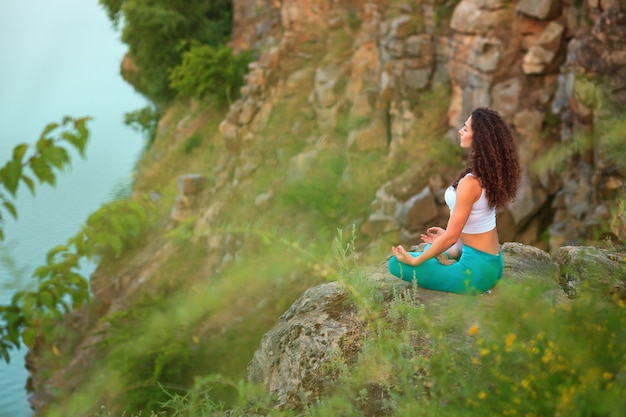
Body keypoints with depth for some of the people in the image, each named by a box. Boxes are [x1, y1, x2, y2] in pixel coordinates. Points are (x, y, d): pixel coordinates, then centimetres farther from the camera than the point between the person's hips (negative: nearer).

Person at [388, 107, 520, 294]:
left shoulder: (470, 182, -26)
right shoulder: (491, 173, 0)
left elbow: (451, 237, -22)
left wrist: (415, 261, -10)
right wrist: (446, 235, 20)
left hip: (476, 271, -8)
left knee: (397, 264, -2)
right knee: (430, 248, 33)